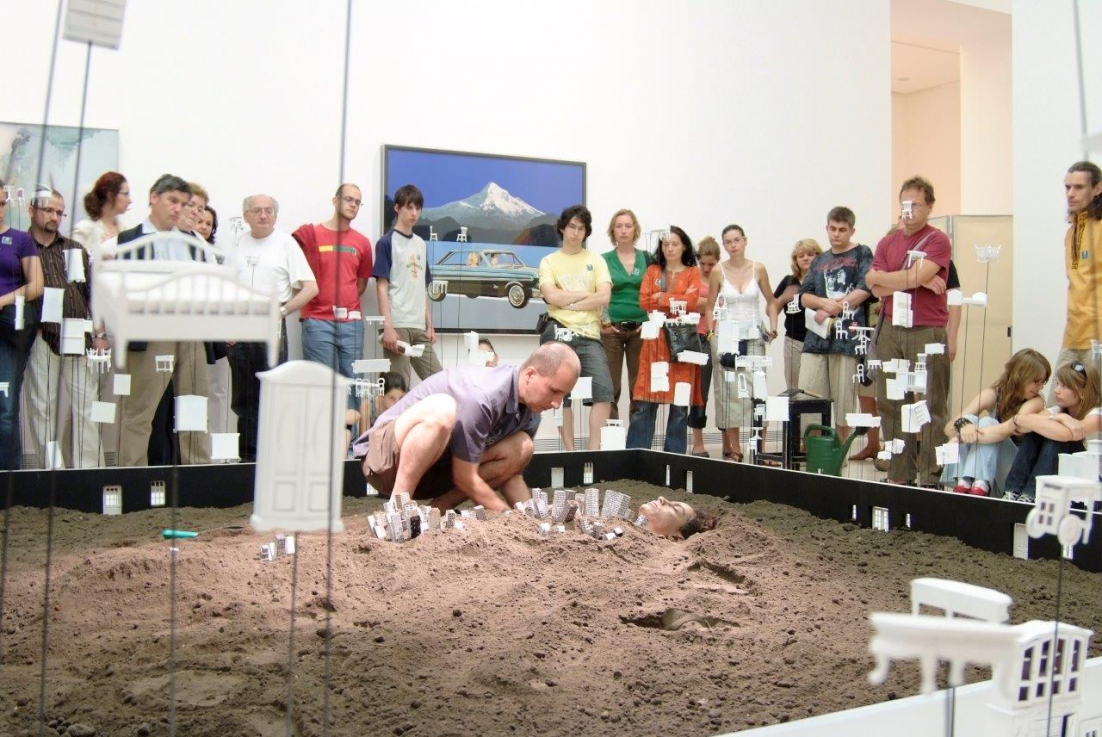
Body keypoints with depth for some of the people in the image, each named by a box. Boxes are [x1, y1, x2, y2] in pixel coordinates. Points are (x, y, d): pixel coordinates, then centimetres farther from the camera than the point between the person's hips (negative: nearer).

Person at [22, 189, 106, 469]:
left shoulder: (75, 250, 20)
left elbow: (92, 293, 16)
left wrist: (99, 333, 7)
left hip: (79, 337, 2)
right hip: (41, 337, -2)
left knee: (86, 404, -2)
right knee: (42, 406, -2)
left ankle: (88, 468, 0)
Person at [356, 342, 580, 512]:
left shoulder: (530, 412, -2)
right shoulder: (480, 396, -29)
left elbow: (508, 471, 7)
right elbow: (464, 478, -23)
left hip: (437, 467, 8)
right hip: (386, 457, -8)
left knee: (521, 448, -8)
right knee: (441, 408, -37)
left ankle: (440, 509, -5)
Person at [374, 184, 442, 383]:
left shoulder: (420, 244, 17)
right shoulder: (387, 242, -1)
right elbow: (381, 286, -6)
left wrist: (430, 325, 13)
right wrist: (388, 327, -14)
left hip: (419, 327, 6)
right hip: (397, 325, -6)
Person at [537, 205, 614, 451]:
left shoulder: (596, 261, 12)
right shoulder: (549, 262, 9)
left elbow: (604, 297, -3)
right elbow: (552, 296, -8)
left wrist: (569, 302, -7)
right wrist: (586, 294, -2)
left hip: (589, 336, 1)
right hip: (559, 333, -1)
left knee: (604, 389, -13)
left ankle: (594, 449, -7)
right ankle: (569, 451, 10)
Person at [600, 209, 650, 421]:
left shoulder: (646, 258, 8)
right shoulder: (604, 260, 4)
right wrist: (603, 322, -8)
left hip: (640, 329, 1)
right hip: (612, 329, -1)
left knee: (639, 385, 3)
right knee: (610, 386, -2)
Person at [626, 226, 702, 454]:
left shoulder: (692, 273, 9)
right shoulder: (652, 271, 14)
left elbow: (691, 301, -6)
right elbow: (644, 301, 2)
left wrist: (661, 298, -3)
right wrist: (677, 301, -3)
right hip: (656, 340, 1)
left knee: (680, 401, 0)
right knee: (645, 401, -3)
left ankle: (674, 455, 8)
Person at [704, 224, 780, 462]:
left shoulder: (758, 269, 2)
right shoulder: (718, 271, 1)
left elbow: (771, 302, 12)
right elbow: (710, 307, 9)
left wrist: (773, 327, 2)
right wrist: (711, 332, -1)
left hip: (753, 337, 1)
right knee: (729, 393, 0)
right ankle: (734, 449, 5)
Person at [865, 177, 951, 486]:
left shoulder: (938, 241, 0)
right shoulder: (887, 243, 15)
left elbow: (918, 275, -14)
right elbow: (876, 287, 3)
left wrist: (884, 277, 2)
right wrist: (917, 281, -6)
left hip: (928, 333, -5)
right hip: (891, 331, 5)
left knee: (931, 408, -3)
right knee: (891, 405, 5)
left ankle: (931, 480, 0)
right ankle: (899, 476, 14)